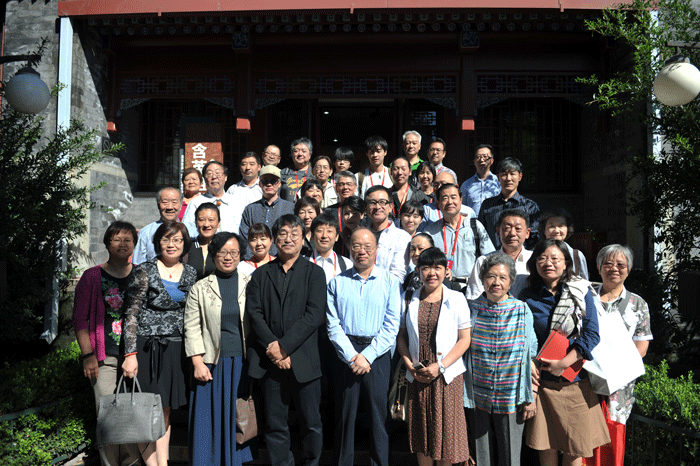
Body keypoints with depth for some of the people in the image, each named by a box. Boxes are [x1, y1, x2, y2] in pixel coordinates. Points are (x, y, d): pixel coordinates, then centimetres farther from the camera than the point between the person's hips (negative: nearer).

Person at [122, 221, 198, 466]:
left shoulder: (191, 274, 7)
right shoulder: (145, 272, -5)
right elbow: (131, 315, -7)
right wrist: (130, 354, -13)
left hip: (175, 350, 4)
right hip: (146, 347, -4)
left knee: (165, 411, 11)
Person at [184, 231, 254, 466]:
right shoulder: (200, 289, 5)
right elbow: (192, 328, 2)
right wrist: (198, 363, -6)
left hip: (243, 363, 1)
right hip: (212, 363, -1)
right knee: (210, 419, 3)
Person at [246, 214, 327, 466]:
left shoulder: (314, 272, 4)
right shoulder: (261, 274, 12)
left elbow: (315, 315, -7)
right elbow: (254, 313, 2)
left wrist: (284, 346, -13)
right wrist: (271, 346, -11)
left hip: (304, 359, -2)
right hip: (270, 360, 2)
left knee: (311, 423, 5)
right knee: (275, 425, 7)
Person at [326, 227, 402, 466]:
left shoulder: (389, 282, 4)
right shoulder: (337, 283, 6)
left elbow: (392, 325, -2)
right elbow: (333, 325, 1)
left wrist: (367, 355, -10)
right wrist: (352, 356, -10)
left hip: (378, 354, 0)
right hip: (346, 355, 1)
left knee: (378, 414, 3)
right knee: (344, 414, 6)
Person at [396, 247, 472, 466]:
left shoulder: (456, 299, 0)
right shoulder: (410, 300, 7)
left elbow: (464, 340, -3)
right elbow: (401, 336, 9)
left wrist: (440, 366, -12)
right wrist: (410, 365, -6)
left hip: (447, 375, -2)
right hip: (417, 375, 2)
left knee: (446, 428, 2)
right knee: (421, 430, 9)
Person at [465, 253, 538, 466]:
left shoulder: (522, 311, -3)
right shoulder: (472, 310, -1)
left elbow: (531, 356, 1)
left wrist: (531, 398, -1)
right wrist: (465, 396, 5)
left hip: (511, 399, -1)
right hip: (479, 398, 1)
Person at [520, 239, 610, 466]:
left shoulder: (582, 292, 2)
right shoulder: (528, 297, 3)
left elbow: (591, 334, -4)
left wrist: (564, 363, -13)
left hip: (575, 378, 0)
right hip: (542, 380, 0)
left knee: (577, 445, 5)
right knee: (546, 444, 4)